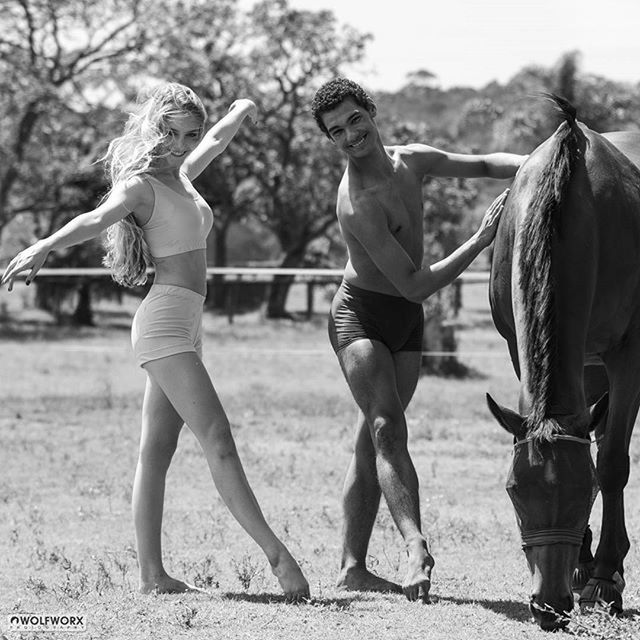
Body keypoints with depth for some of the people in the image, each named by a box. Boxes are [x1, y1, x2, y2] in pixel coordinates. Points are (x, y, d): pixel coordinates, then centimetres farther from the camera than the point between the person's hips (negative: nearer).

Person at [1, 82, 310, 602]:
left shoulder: (181, 179, 17)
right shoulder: (140, 185, -8)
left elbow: (214, 142, 37)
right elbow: (97, 218, -27)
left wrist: (240, 111, 53)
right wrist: (46, 246, -43)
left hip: (185, 326, 9)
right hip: (165, 320, -9)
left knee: (157, 453, 6)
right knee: (218, 440, -14)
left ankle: (152, 574, 5)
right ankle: (276, 554, -20)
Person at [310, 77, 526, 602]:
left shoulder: (412, 160, 0)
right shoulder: (359, 204, -26)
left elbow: (484, 165, 10)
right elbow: (415, 285, -26)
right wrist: (481, 242, -25)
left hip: (406, 323, 8)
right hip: (360, 316, -8)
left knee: (373, 440, 7)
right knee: (387, 427, -25)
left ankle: (353, 567, 10)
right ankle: (416, 546, -41)